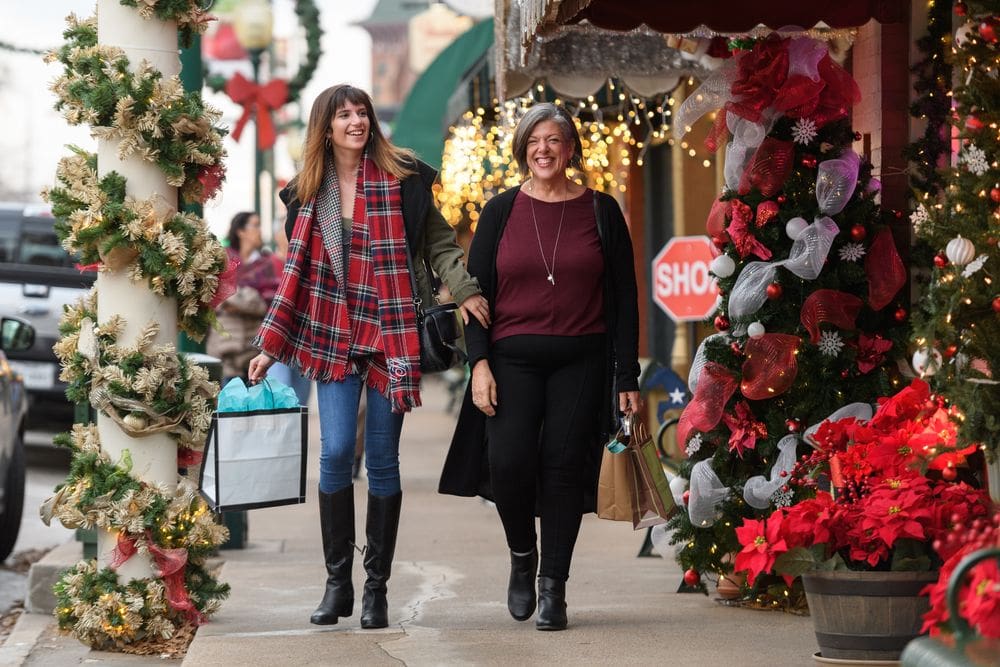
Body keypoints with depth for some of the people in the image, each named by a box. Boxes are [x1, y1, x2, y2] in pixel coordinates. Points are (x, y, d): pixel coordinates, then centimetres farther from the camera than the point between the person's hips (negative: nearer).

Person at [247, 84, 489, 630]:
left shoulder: (401, 179, 0)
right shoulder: (309, 192, 8)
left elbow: (439, 242, 3)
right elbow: (297, 274, 13)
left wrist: (464, 289, -15)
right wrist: (269, 346, 10)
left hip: (390, 334, -2)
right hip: (334, 335, 2)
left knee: (382, 460, 2)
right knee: (336, 452, -8)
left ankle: (376, 586, 10)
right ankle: (337, 581, 3)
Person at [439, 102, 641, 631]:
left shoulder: (601, 211, 6)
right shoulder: (501, 211, 7)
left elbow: (623, 299, 6)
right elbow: (477, 290, 6)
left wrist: (627, 378, 1)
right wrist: (479, 362, -6)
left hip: (581, 362, 0)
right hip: (513, 359, 0)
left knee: (563, 464, -4)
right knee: (509, 461, -14)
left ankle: (553, 587, 5)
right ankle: (522, 554, 14)